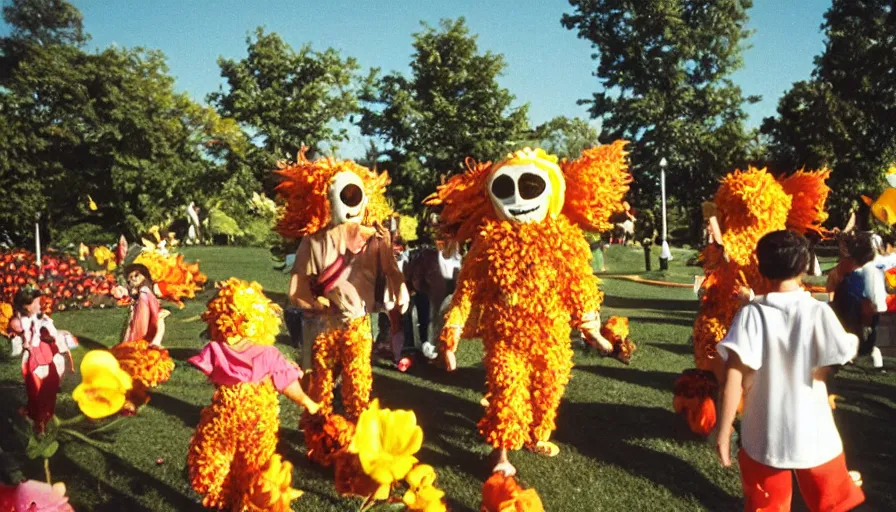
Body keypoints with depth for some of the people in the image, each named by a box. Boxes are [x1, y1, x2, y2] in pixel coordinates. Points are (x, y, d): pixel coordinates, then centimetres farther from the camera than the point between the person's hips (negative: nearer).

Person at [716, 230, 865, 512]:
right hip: (814, 435, 0)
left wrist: (724, 432, -10)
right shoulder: (819, 312, -11)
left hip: (763, 437, 0)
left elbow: (733, 377, -16)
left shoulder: (751, 314, -12)